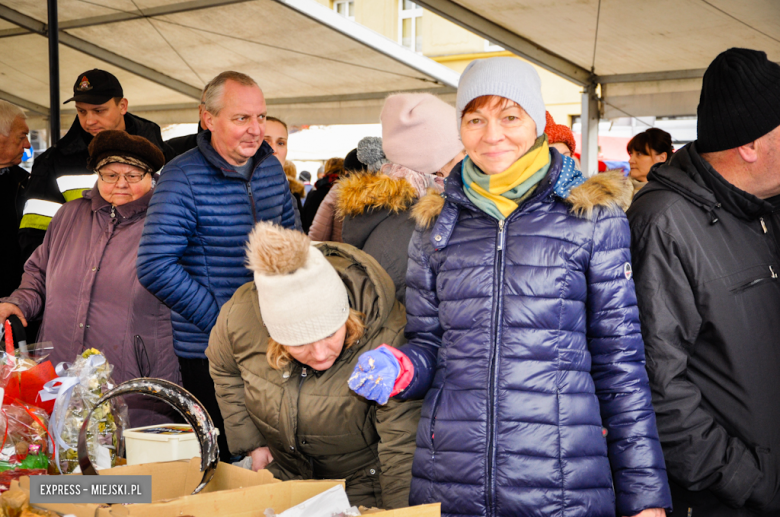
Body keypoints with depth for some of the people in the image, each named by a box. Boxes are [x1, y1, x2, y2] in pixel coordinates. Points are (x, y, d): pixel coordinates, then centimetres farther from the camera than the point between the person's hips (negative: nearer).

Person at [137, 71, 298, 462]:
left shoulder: (271, 168, 5)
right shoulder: (182, 178, -14)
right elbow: (156, 268, -21)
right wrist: (221, 321, -19)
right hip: (207, 349, -5)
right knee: (217, 457, 5)